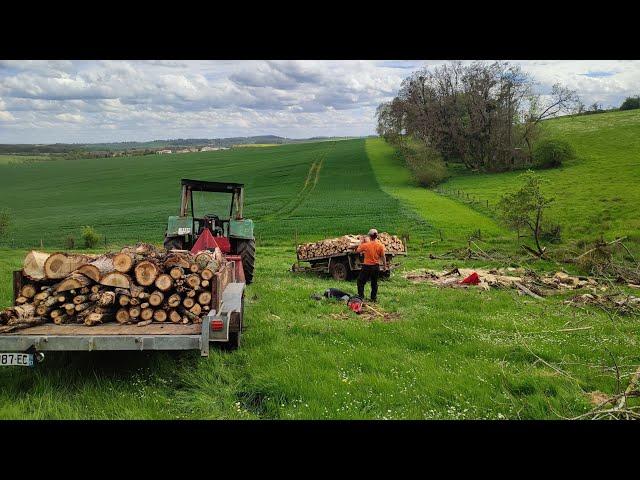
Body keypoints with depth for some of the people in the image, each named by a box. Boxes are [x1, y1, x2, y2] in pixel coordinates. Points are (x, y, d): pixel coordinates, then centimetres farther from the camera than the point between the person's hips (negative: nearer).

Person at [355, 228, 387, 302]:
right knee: (374, 283, 17)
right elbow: (383, 257, -2)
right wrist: (385, 266, 10)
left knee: (361, 282, 11)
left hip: (367, 266, -3)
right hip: (376, 266, 3)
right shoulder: (380, 245, -8)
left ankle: (361, 297, 7)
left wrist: (361, 242, 12)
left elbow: (358, 251, 1)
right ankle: (374, 298, 21)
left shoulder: (366, 245, -15)